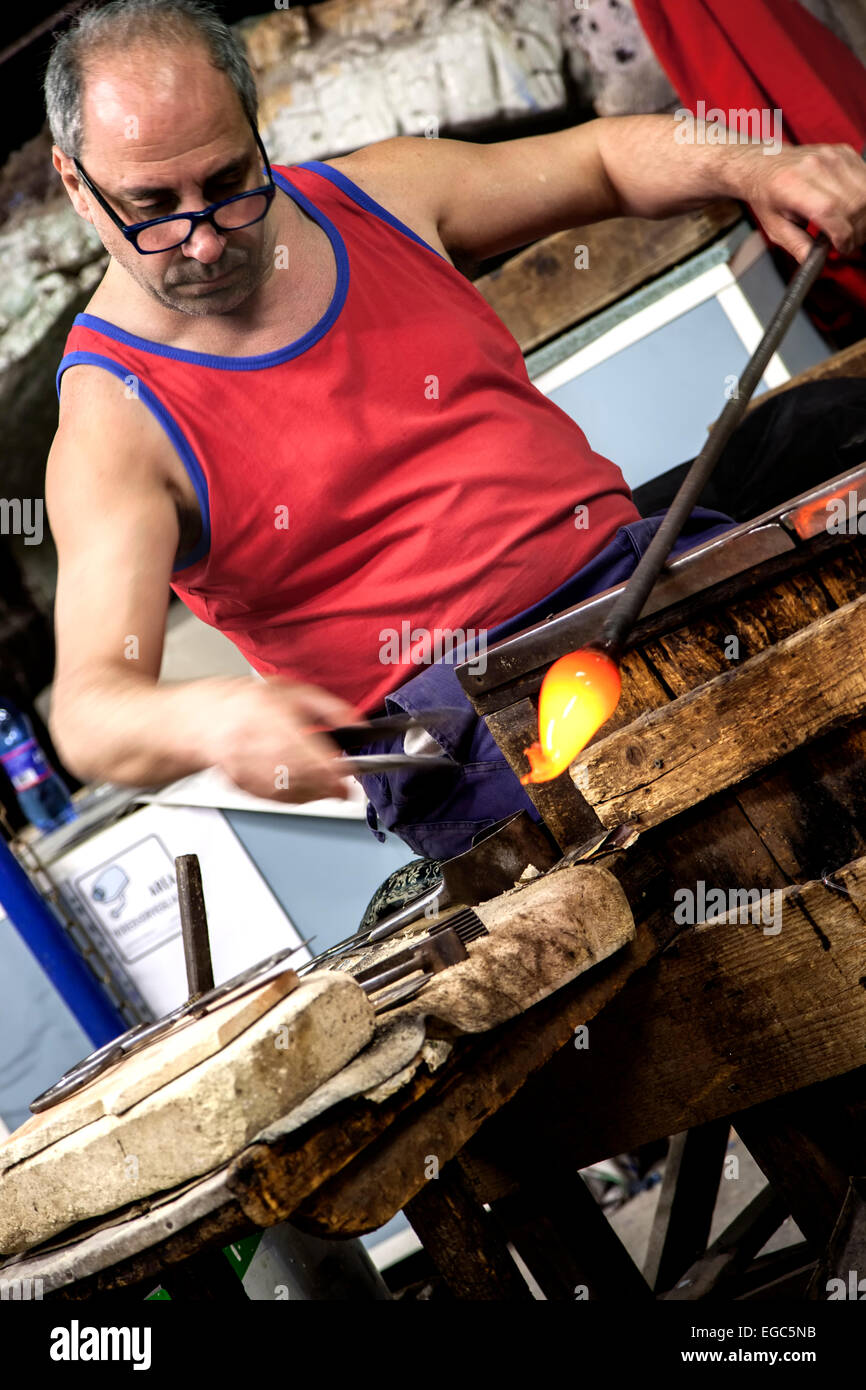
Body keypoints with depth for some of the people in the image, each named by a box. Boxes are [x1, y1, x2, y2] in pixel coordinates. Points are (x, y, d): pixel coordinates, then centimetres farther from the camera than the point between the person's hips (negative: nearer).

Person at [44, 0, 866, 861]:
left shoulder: (376, 193, 9)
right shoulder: (112, 420, -6)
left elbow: (602, 156, 22)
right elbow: (88, 709, -16)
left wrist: (751, 170, 3)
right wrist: (205, 718, -40)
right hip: (456, 709, -6)